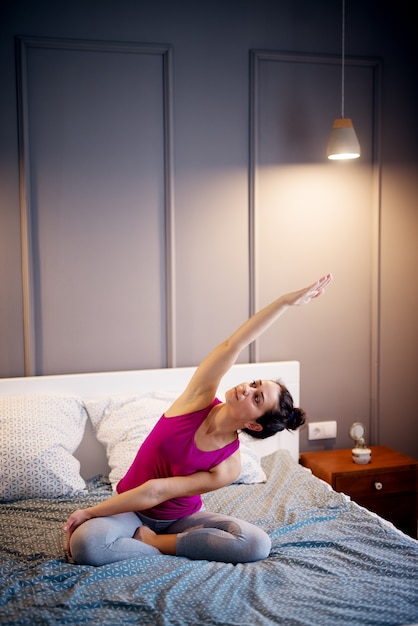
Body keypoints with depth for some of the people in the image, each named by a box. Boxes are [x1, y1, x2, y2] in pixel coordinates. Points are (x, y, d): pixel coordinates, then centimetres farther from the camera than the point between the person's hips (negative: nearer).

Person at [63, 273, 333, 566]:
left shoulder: (228, 467, -19)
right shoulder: (200, 399, -17)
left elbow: (155, 492, -22)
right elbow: (232, 346, -30)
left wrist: (90, 511, -22)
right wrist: (286, 300, -29)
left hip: (181, 517, 0)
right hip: (130, 510, 0)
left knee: (258, 544, -27)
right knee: (84, 544, -33)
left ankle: (152, 541, -17)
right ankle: (173, 550, -13)